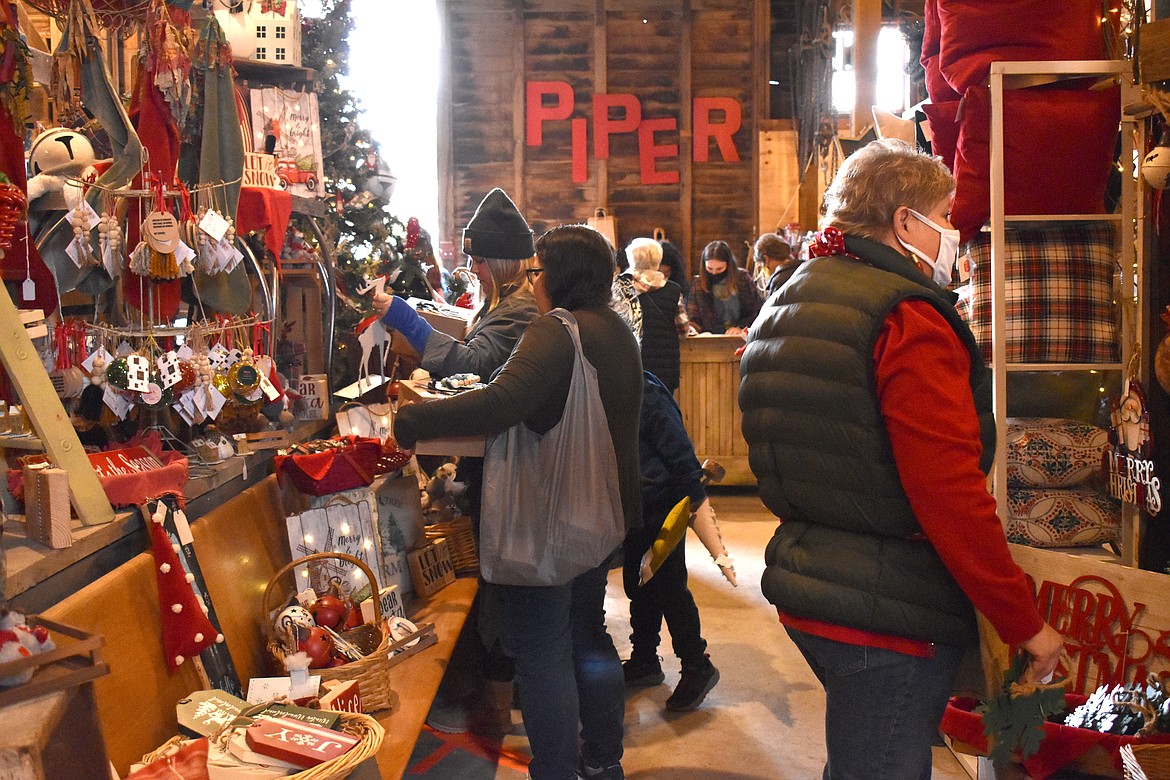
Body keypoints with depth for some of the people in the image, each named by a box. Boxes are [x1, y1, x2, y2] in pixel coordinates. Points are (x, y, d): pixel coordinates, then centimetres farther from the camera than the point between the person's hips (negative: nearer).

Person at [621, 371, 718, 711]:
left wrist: (695, 497, -20)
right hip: (635, 510, 9)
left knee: (669, 587, -3)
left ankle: (698, 667, 10)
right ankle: (644, 661, 29)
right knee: (638, 586, 16)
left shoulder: (645, 394, -19)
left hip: (662, 507, -9)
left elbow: (677, 446, -20)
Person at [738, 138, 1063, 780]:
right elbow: (951, 494, -23)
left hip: (804, 597, 9)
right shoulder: (908, 322, -18)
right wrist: (1025, 624, -14)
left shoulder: (782, 311, 11)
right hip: (891, 615, -9)